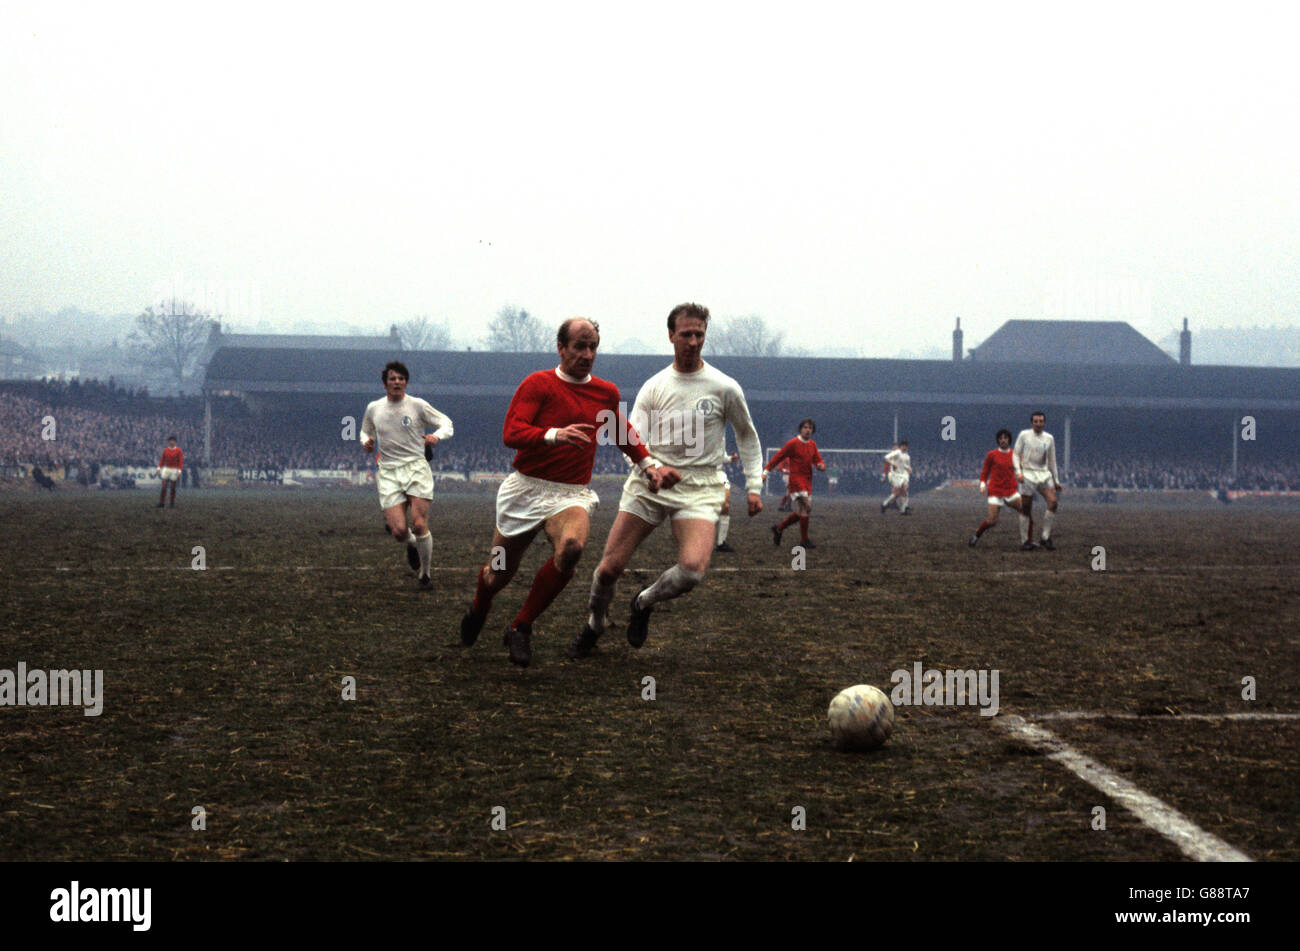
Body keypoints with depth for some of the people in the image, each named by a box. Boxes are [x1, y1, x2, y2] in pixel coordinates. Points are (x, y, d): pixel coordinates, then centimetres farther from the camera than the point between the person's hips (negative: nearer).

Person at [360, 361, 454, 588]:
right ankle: (412, 545, 28)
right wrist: (366, 441, 2)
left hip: (416, 468, -2)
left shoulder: (418, 405, 0)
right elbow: (365, 431, 26)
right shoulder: (373, 409, 8)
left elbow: (446, 423, 7)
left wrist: (436, 436, -15)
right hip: (388, 473, 2)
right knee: (399, 531, -12)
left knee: (419, 525, -14)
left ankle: (424, 574, 6)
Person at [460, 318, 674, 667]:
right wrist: (555, 435, -35)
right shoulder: (538, 384, -6)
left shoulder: (607, 393, 10)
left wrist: (648, 464, 23)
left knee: (571, 548, -31)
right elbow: (511, 433, -19)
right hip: (526, 490, -2)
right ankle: (478, 609, 48)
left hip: (573, 495, 2)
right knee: (499, 574, 8)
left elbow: (621, 431, 32)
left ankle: (521, 628, -14)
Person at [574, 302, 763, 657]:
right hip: (649, 483, 1)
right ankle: (595, 624, 27)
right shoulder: (654, 387, 5)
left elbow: (747, 437, 15)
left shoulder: (724, 388, 1)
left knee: (693, 570, -25)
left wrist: (753, 486, 8)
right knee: (609, 568, -5)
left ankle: (644, 603, 7)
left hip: (698, 489, -1)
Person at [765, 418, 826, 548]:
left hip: (807, 482, 8)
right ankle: (804, 540, -9)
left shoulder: (812, 445, 14)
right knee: (806, 507, -17)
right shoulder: (793, 443, -6)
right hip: (796, 480, -8)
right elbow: (778, 457, -5)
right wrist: (766, 471, -10)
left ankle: (779, 528, 26)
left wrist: (821, 465, -11)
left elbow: (818, 460, 13)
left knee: (801, 513, 9)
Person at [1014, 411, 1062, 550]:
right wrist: (1018, 471, -11)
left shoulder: (1049, 438, 11)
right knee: (1026, 508, -3)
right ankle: (1026, 540, 7)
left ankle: (1046, 537, -7)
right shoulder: (1024, 435, 2)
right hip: (1028, 474, -3)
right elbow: (1016, 454, 3)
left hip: (1044, 474, 3)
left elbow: (1052, 461, 18)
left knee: (1053, 502, -14)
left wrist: (1056, 480, 17)